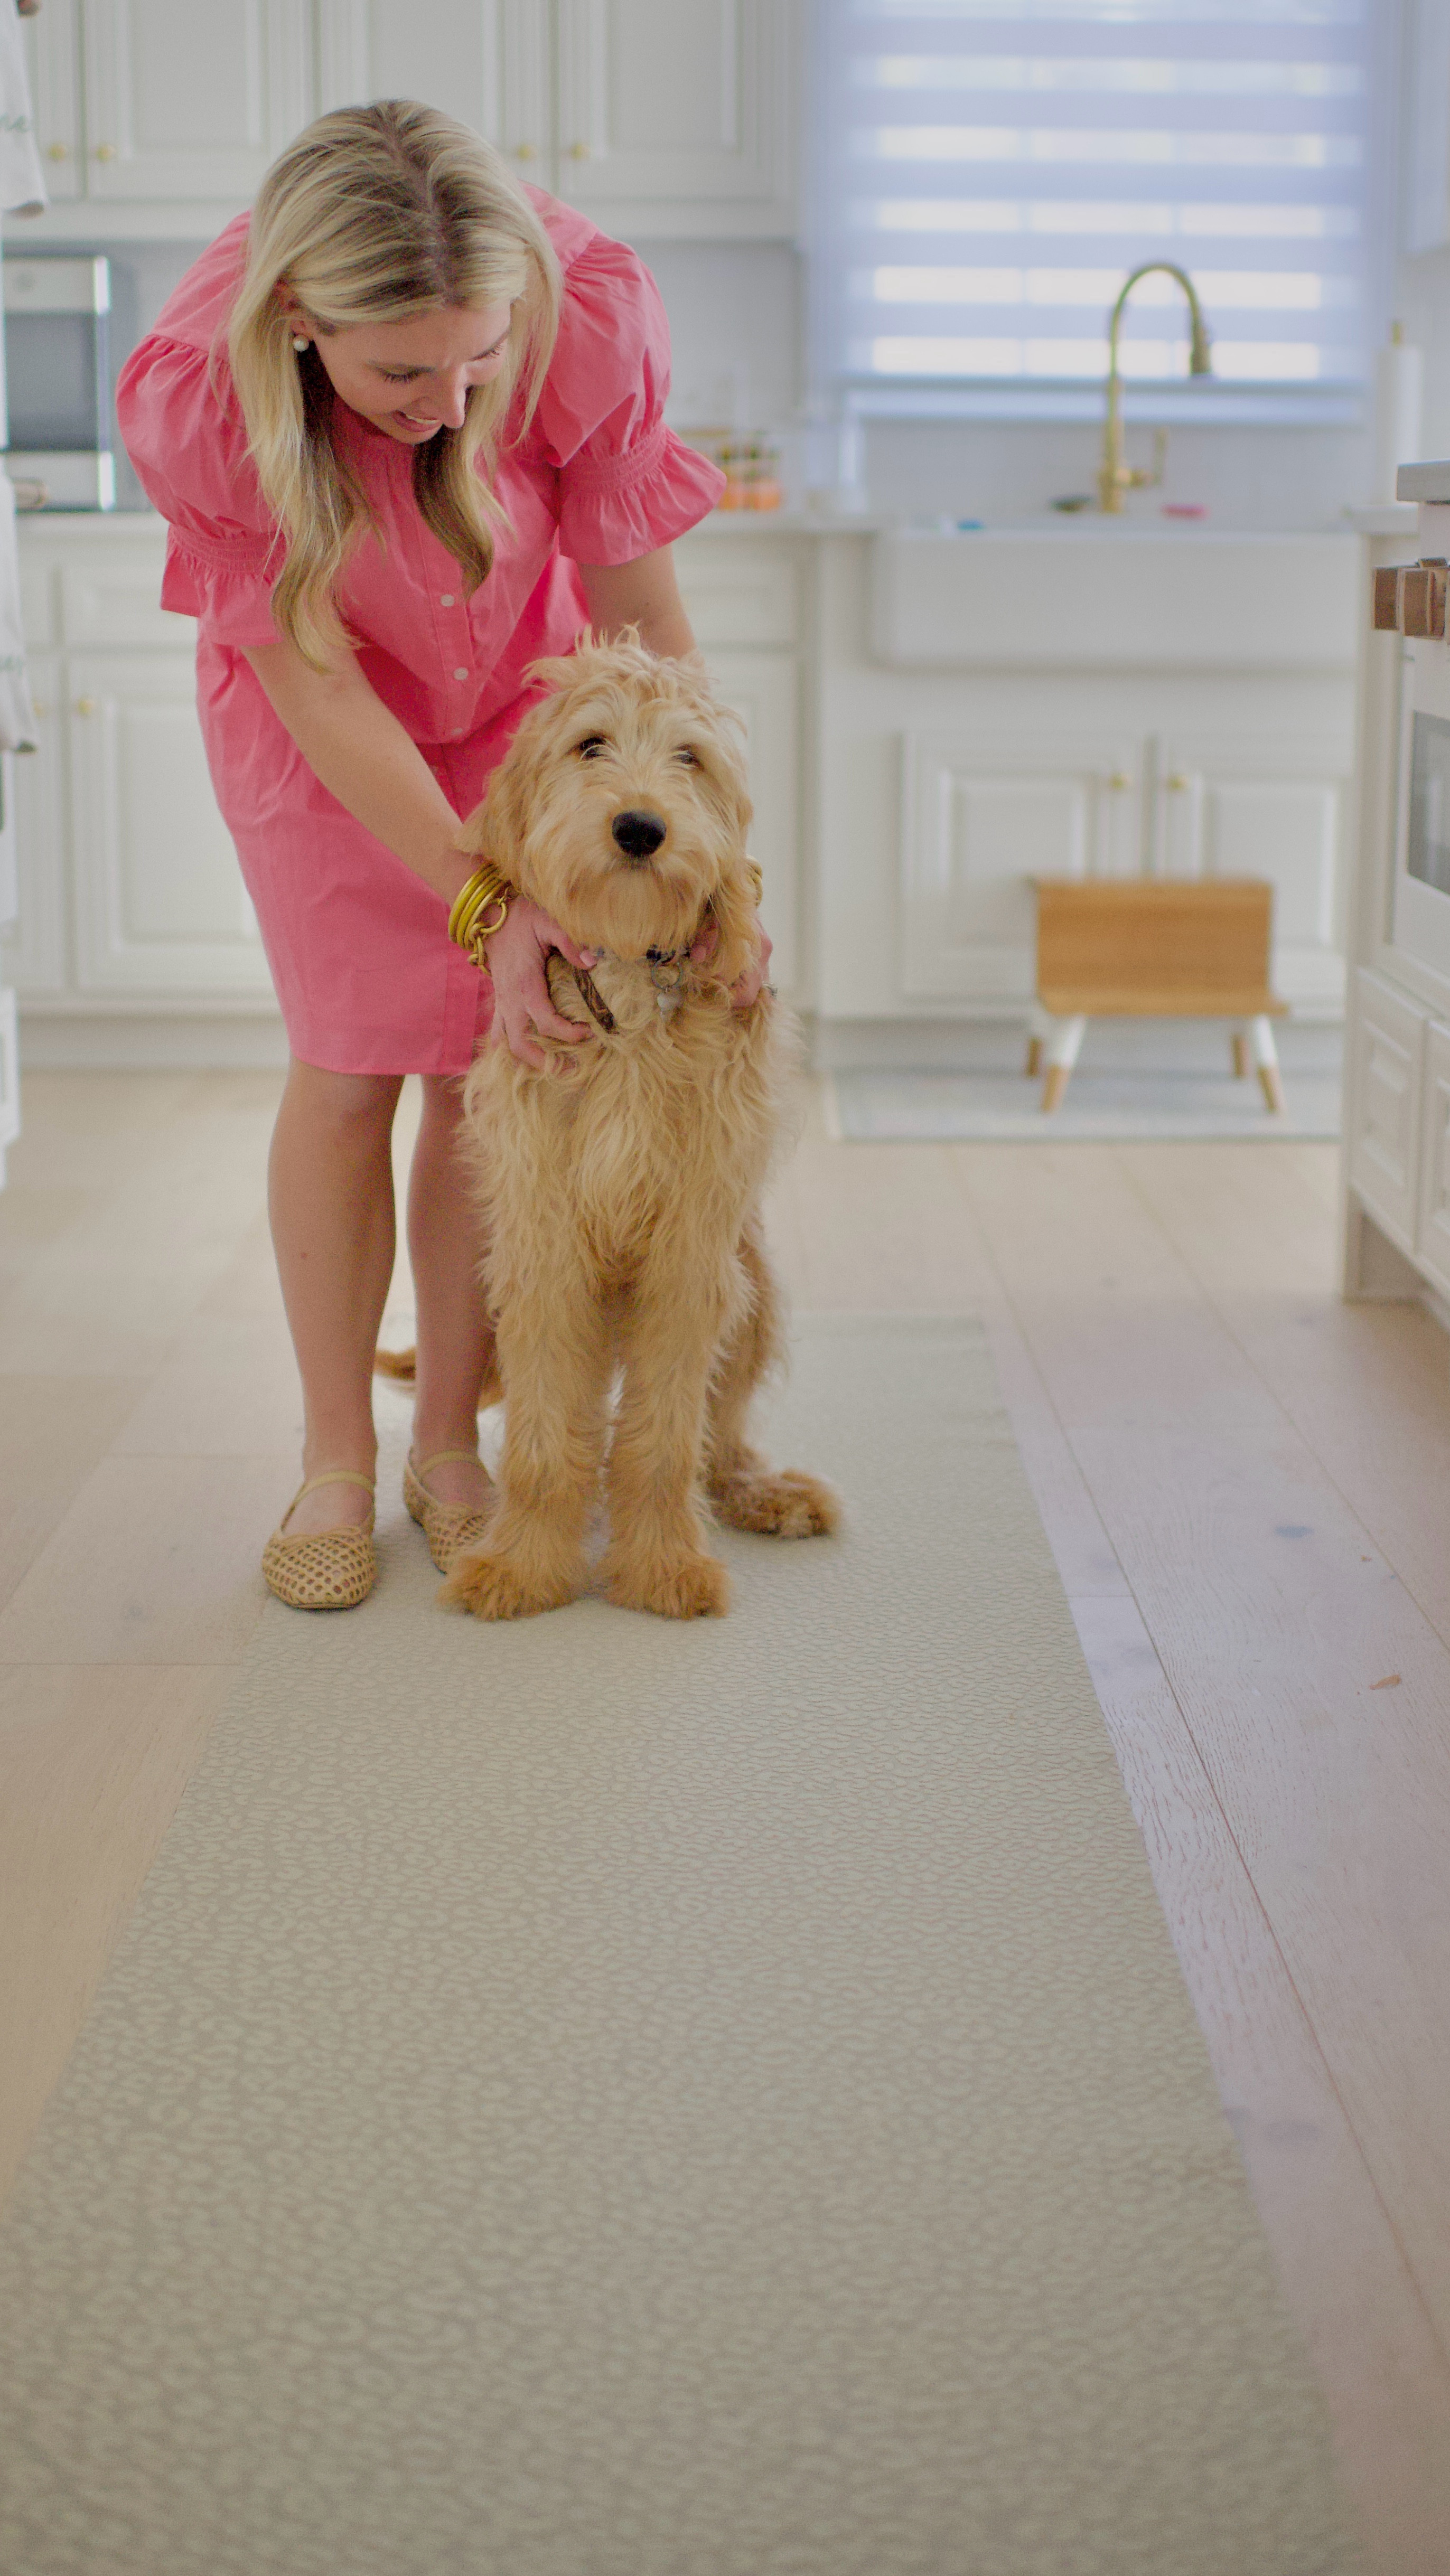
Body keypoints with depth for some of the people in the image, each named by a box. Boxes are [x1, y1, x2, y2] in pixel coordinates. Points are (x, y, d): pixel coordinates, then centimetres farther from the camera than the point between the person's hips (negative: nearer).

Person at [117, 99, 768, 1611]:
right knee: (347, 1065, -3)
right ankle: (335, 1458, 13)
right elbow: (317, 686, -25)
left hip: (521, 679, 1)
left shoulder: (590, 312, -34)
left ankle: (450, 1445, 13)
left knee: (489, 1067, -2)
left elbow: (640, 609, -20)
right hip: (314, 706, -1)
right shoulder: (191, 397, -36)